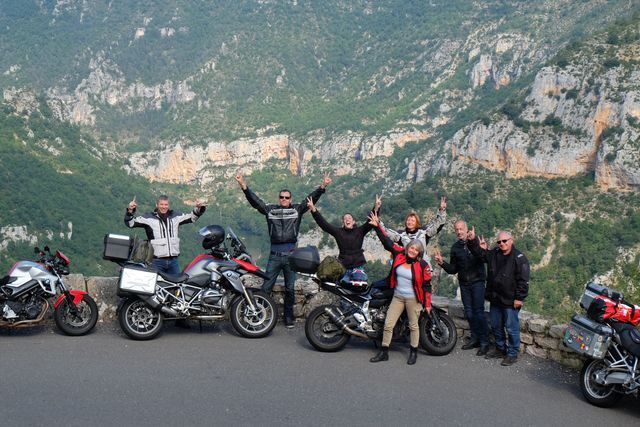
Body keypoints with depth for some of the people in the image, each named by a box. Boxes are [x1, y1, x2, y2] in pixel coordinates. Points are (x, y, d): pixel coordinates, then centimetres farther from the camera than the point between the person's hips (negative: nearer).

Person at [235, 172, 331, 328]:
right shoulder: (270, 209, 7)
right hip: (274, 255, 0)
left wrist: (322, 186, -11)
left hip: (291, 255, 0)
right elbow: (254, 200, 2)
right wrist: (243, 185, -8)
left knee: (290, 289, 9)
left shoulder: (297, 209, 6)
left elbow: (312, 198, 1)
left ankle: (289, 318, 19)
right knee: (266, 287, 1)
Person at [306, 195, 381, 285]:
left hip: (358, 266, -1)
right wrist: (314, 210, -11)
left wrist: (376, 209, -24)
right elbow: (323, 223, 0)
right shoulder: (338, 232, 7)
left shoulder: (360, 231, 6)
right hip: (343, 267, 1)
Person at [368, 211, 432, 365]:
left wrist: (427, 303, -9)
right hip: (398, 297, 4)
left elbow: (427, 285, -8)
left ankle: (413, 353, 26)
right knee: (388, 324, 3)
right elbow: (387, 242, -3)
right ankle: (384, 352, 14)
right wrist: (377, 226, -10)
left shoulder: (423, 265, -13)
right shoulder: (399, 254, -4)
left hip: (413, 299, -4)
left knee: (413, 326, 10)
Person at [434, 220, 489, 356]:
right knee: (469, 313, 11)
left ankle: (484, 342, -1)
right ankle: (475, 339, 23)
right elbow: (453, 269, 12)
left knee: (479, 312, -8)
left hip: (477, 282, -5)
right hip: (464, 283, 6)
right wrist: (442, 263, -5)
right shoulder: (455, 247, 10)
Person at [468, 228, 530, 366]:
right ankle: (500, 348, 34)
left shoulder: (519, 258, -13)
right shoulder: (493, 254, 7)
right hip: (495, 299, 7)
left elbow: (523, 280, -15)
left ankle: (512, 354, 12)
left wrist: (519, 298, -17)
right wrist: (473, 240, -11)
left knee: (511, 328, 1)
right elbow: (480, 252, 8)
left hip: (510, 302, -7)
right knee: (496, 326, 18)